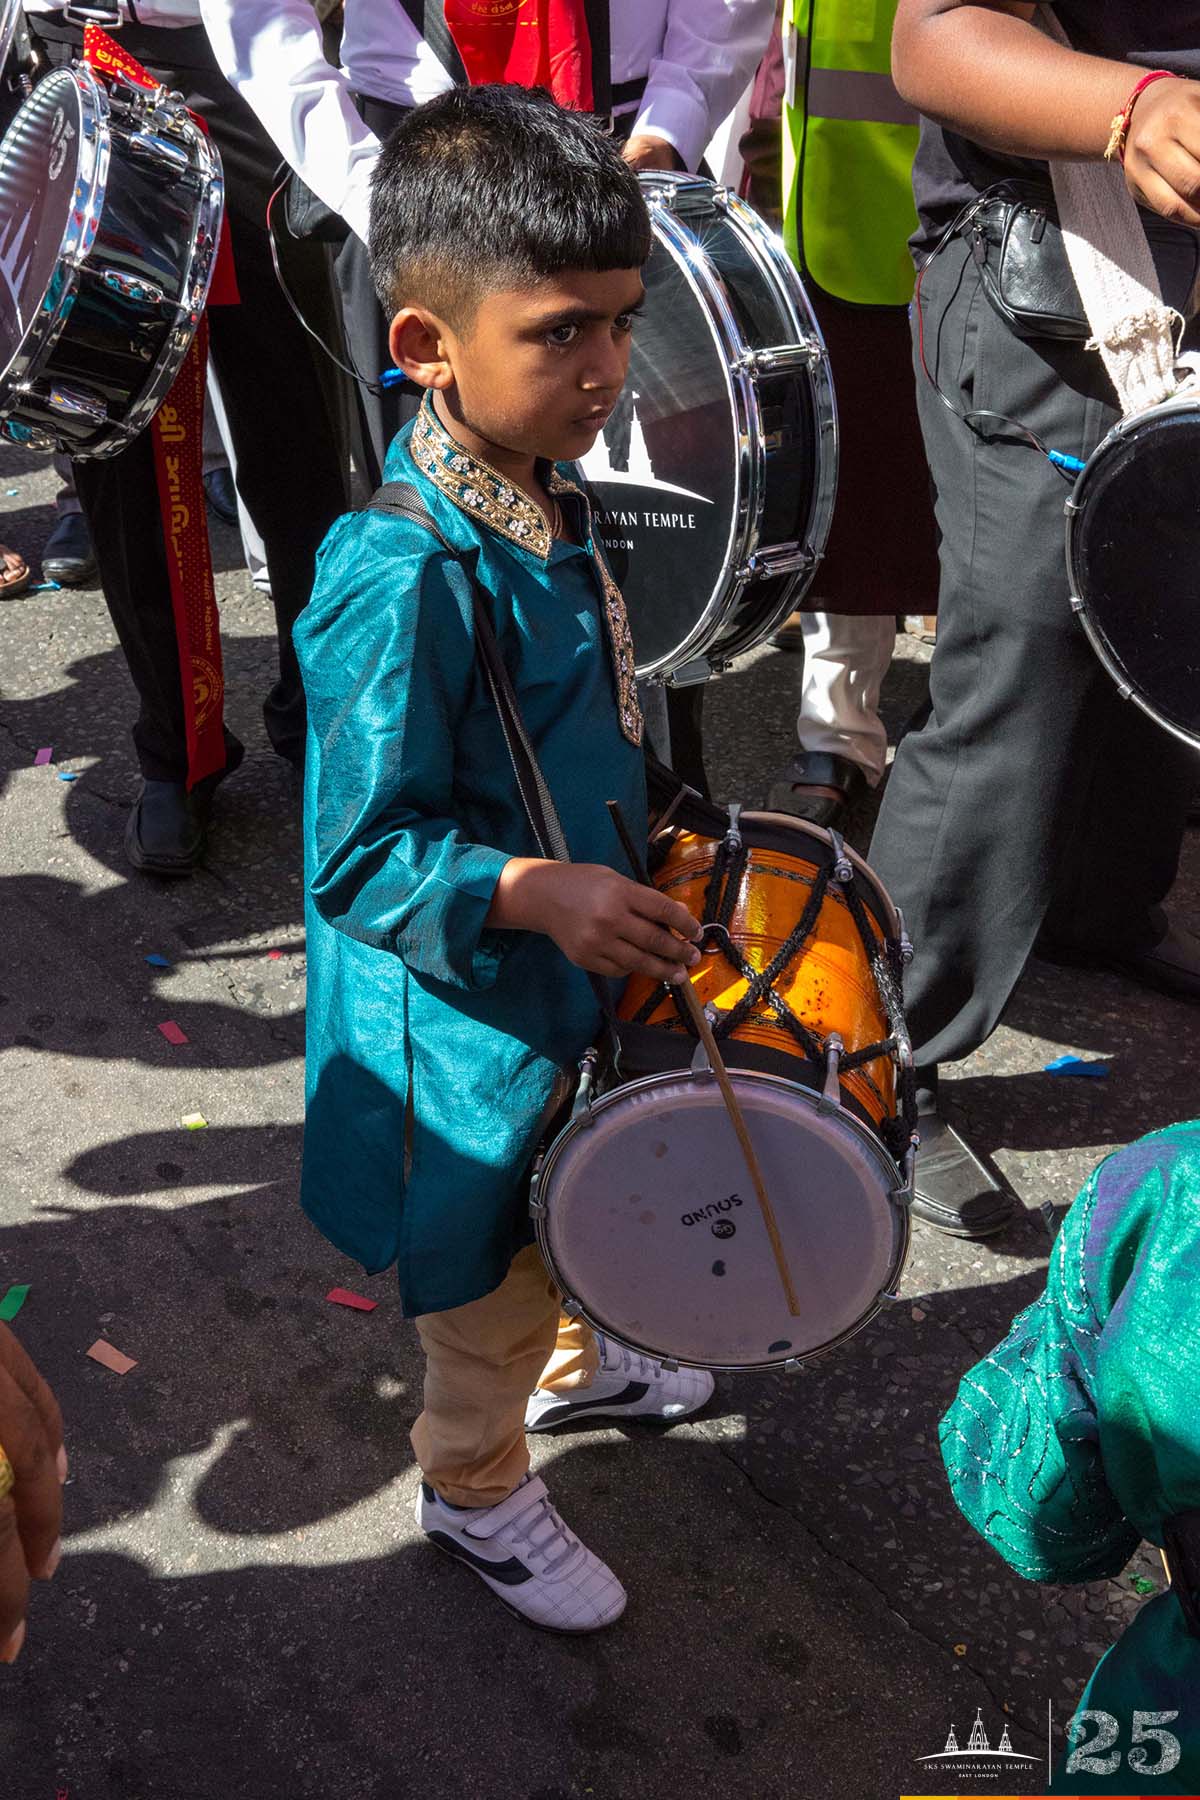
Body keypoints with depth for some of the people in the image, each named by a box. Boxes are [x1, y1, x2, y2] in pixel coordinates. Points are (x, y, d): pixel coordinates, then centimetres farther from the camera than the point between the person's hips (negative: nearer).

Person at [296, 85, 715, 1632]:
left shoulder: (543, 499, -2)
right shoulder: (402, 580, -32)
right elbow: (357, 856, -28)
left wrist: (623, 854, 13)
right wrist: (535, 893, -38)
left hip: (577, 979, 9)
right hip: (463, 1022, -8)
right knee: (486, 1280, 15)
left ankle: (568, 1364, 60)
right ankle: (475, 1490, 42)